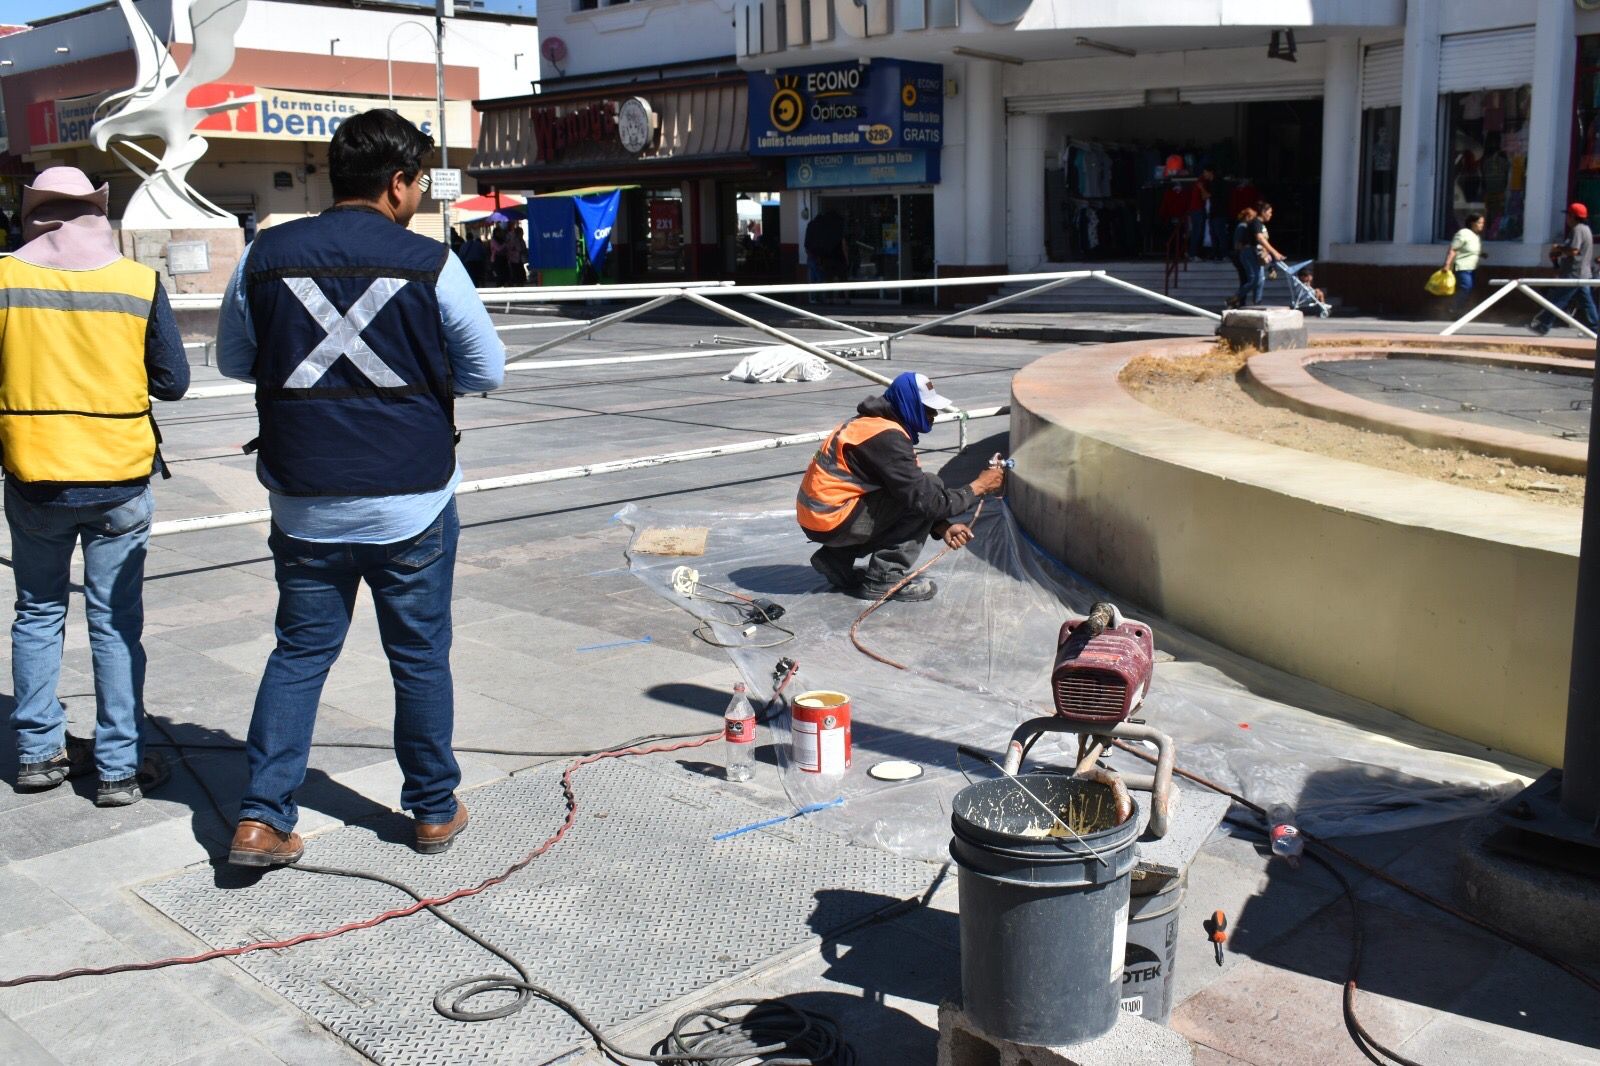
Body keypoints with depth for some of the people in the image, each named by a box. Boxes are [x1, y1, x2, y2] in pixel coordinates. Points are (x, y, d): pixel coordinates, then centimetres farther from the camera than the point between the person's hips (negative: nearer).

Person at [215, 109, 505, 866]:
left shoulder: (266, 257, -1)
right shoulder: (428, 264, -10)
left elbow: (234, 362, 11)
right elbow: (487, 371, -1)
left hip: (304, 505, 2)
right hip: (411, 502, -2)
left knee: (299, 652, 15)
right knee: (420, 656, 12)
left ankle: (260, 818, 11)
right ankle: (435, 810, 25)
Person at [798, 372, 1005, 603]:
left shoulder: (875, 422, 10)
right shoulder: (886, 437, -20)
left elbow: (913, 490, 14)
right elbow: (924, 499, -20)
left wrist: (941, 526, 2)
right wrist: (977, 488, -8)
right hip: (831, 521, -10)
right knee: (929, 488, -12)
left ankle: (838, 558, 15)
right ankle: (884, 579, -8)